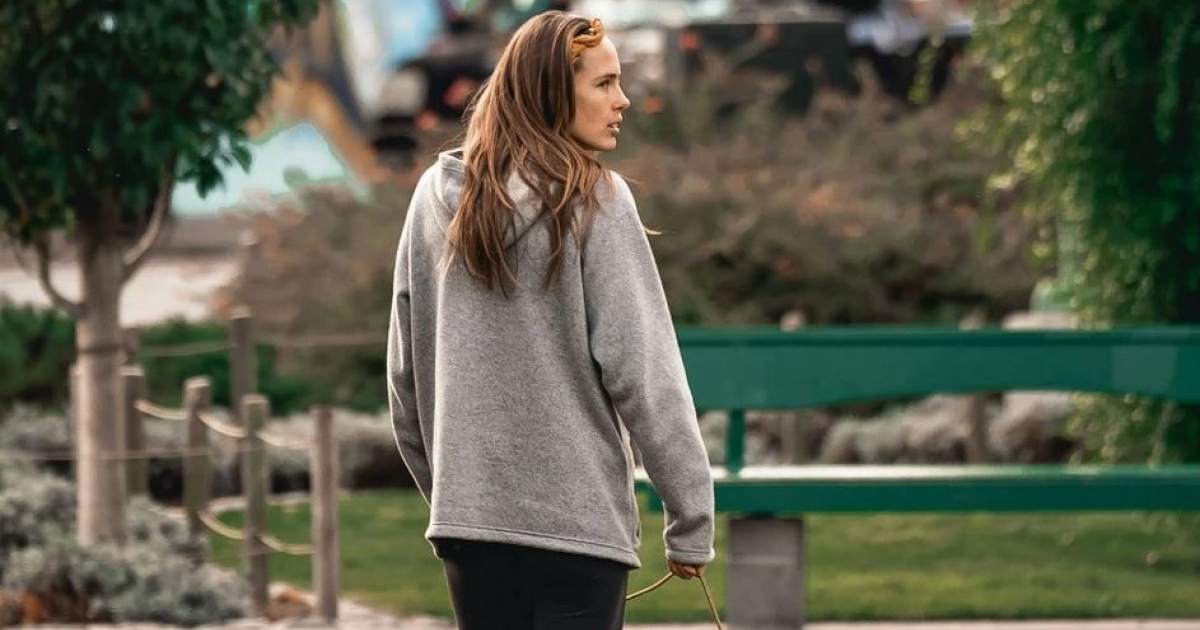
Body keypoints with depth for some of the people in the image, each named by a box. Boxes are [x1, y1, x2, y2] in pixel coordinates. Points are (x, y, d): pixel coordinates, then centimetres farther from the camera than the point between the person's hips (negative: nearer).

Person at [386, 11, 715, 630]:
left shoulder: (435, 198, 7)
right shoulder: (592, 201, -9)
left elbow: (405, 372, 13)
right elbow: (642, 369, -11)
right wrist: (690, 518, -5)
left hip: (468, 516, 5)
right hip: (577, 520, -5)